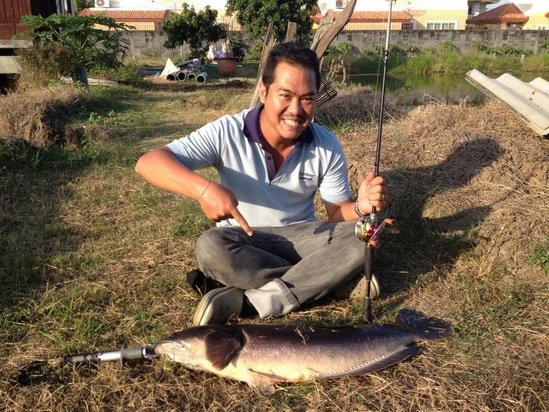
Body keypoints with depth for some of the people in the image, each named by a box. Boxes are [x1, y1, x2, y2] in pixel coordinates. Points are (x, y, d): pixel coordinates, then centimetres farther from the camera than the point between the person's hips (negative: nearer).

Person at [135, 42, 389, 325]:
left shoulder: (327, 146, -10)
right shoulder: (228, 133, -19)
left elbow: (337, 212, -3)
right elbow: (148, 162, -25)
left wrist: (361, 207, -28)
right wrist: (203, 188, -44)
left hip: (301, 236, 2)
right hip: (242, 239, -1)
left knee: (359, 238, -25)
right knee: (209, 247, -35)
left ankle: (247, 301, -29)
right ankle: (328, 282, -22)